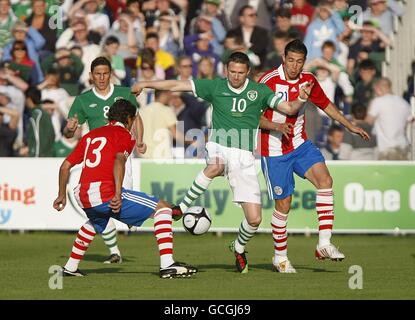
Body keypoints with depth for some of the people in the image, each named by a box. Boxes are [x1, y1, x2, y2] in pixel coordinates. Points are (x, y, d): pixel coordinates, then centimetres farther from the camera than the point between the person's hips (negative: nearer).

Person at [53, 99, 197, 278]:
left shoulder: (90, 135, 24)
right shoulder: (124, 135, 4)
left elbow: (65, 166, 25)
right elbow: (119, 160, -16)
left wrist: (62, 195, 35)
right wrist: (118, 194, -25)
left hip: (82, 197, 7)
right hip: (105, 193, -7)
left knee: (95, 223, 41)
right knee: (162, 208, 0)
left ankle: (70, 267, 39)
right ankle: (167, 264, -13)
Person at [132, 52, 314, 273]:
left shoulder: (259, 91, 4)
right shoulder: (215, 86, 4)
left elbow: (288, 108, 0)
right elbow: (177, 85, 6)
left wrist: (300, 100, -21)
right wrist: (146, 84, 5)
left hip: (244, 157, 1)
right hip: (219, 147, -1)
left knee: (254, 219, -4)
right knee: (215, 167, -42)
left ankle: (238, 248, 28)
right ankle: (183, 207, -24)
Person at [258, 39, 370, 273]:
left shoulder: (308, 81, 2)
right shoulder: (269, 81, -14)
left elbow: (325, 104, 20)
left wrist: (350, 126, 21)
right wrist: (277, 126, -29)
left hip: (301, 145, 4)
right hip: (274, 151, -4)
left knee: (324, 179, -21)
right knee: (283, 205, -2)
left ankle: (324, 243, -21)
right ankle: (280, 257, 19)